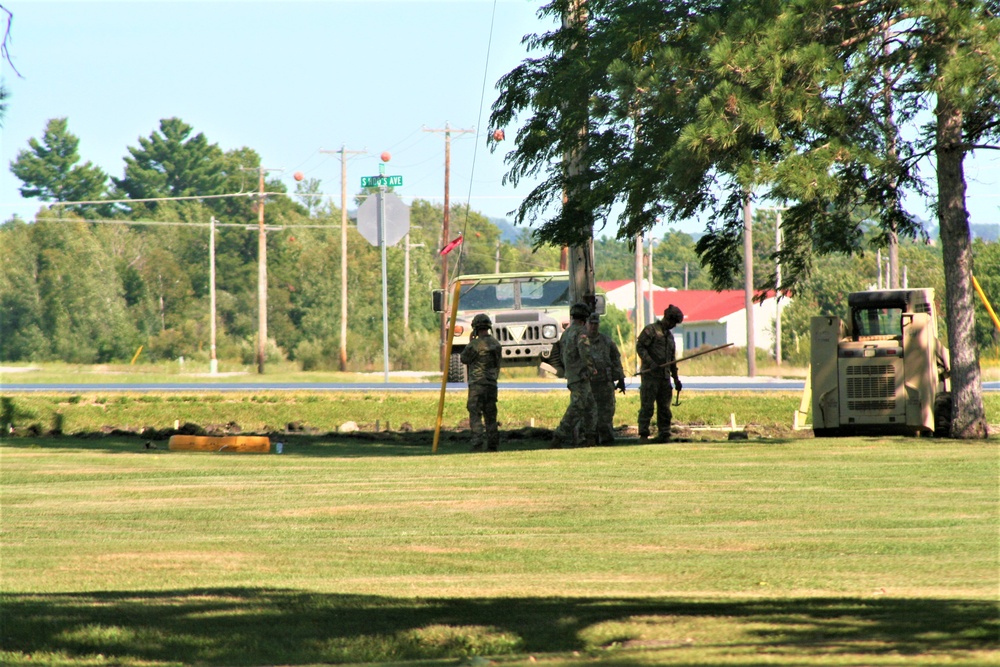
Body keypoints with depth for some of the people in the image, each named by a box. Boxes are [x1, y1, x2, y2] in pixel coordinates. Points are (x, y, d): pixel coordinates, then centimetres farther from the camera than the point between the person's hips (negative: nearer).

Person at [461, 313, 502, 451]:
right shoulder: (496, 344, 8)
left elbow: (464, 359, 0)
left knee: (475, 415, -7)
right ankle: (493, 445, 13)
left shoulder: (475, 344, -14)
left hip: (477, 384, -7)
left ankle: (477, 444, -16)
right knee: (490, 416, 13)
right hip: (492, 384, 7)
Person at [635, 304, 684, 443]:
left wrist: (676, 378, 24)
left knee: (664, 408, 6)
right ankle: (643, 434, -6)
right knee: (647, 406, -8)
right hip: (650, 375, -7)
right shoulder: (650, 330, -1)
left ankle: (664, 435, 10)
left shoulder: (669, 336, 23)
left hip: (665, 377, 7)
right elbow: (640, 347, -11)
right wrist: (650, 362, -22)